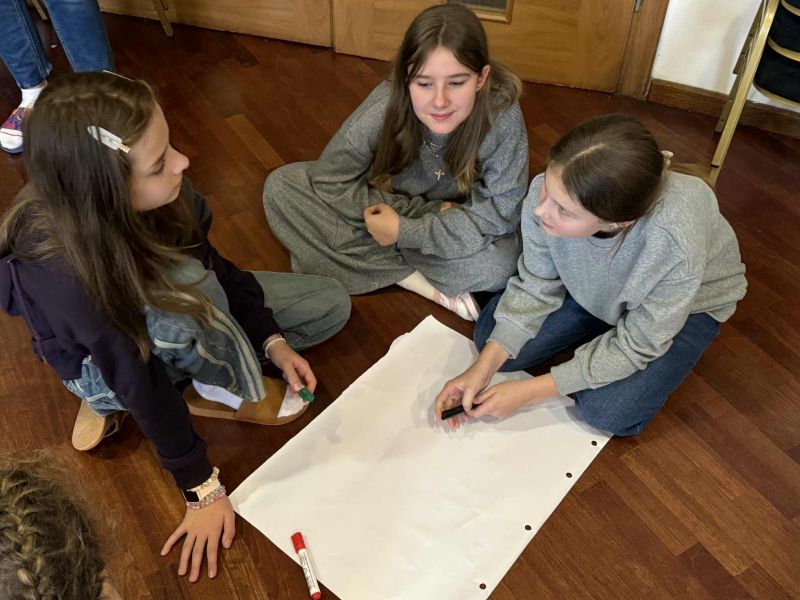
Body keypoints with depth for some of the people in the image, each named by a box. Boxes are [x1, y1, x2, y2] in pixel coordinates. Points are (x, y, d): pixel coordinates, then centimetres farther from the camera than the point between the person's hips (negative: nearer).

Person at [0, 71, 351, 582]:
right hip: (103, 363, -6)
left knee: (331, 304, 4)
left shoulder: (149, 198, -25)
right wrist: (202, 489, -24)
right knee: (184, 282, -40)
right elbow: (136, 376, -32)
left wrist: (272, 341, -11)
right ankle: (230, 393, -5)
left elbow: (213, 262, -8)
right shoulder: (62, 269, -39)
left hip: (164, 309, 7)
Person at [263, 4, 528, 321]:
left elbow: (497, 213, -25)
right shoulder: (387, 105, -29)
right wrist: (428, 212, -25)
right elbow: (329, 178, -20)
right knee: (280, 186, -16)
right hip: (390, 205, 3)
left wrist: (404, 231, -29)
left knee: (500, 263, -33)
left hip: (452, 223, -2)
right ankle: (420, 281, -19)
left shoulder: (504, 119, -31)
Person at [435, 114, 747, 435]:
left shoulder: (678, 247, -43)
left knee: (607, 411, -20)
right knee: (491, 340, -6)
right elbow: (536, 286, -15)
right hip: (594, 286, 3)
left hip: (688, 304, -3)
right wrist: (482, 369, -23)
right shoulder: (550, 192, -32)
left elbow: (636, 345, -26)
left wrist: (531, 391, -26)